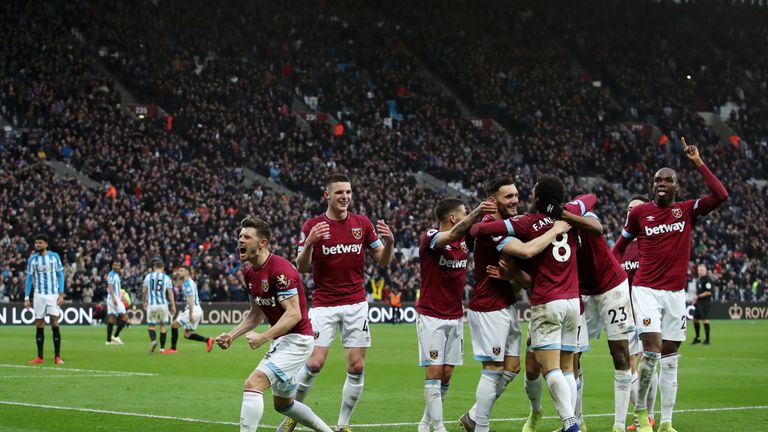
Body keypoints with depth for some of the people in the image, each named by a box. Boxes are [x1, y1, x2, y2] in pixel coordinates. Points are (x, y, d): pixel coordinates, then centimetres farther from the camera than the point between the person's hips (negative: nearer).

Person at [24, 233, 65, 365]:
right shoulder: (32, 259, 5)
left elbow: (60, 275, 2)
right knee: (39, 325, 2)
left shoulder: (54, 256, 1)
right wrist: (26, 298, 1)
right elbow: (29, 279, 8)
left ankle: (57, 357, -1)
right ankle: (40, 357, 8)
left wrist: (61, 294, -7)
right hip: (39, 295, 2)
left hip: (53, 295, -2)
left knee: (55, 324, -7)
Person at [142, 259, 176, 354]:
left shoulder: (148, 276, 3)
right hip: (163, 304, 0)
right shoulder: (167, 278, 0)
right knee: (163, 326, 12)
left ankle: (153, 340, -23)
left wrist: (145, 302, 23)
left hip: (151, 304, 0)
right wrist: (173, 306, 3)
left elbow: (144, 291, 8)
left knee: (151, 325, 7)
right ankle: (162, 348, 10)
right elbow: (170, 293, -2)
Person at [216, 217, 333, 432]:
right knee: (282, 404, 20)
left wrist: (263, 337, -32)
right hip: (280, 340, 10)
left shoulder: (280, 269, -21)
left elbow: (294, 314, -26)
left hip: (296, 339, -10)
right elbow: (257, 313, 18)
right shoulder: (249, 272, 7)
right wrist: (232, 335, 5)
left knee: (253, 384, -23)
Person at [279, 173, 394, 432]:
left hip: (356, 304, 2)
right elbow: (301, 268, -5)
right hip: (324, 305, -2)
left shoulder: (362, 223, 5)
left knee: (356, 367, -2)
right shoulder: (313, 226, -2)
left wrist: (389, 242, -13)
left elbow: (383, 261, 8)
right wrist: (309, 243, -24)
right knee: (314, 363, -12)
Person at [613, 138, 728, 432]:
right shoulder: (639, 213, 1)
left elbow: (721, 195, -12)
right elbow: (620, 245, 14)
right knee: (652, 350, -16)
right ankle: (641, 408, 4)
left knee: (670, 358, 6)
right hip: (647, 290, -3)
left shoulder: (688, 210, 3)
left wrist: (698, 163, -11)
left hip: (676, 292, 3)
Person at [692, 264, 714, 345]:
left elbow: (709, 292, -20)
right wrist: (695, 299, 12)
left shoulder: (708, 279, -13)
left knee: (705, 319, -11)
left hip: (705, 302, -10)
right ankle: (697, 338, 24)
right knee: (695, 319, 13)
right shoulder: (698, 279, 16)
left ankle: (707, 339, -7)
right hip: (698, 302, 10)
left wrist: (698, 296, -17)